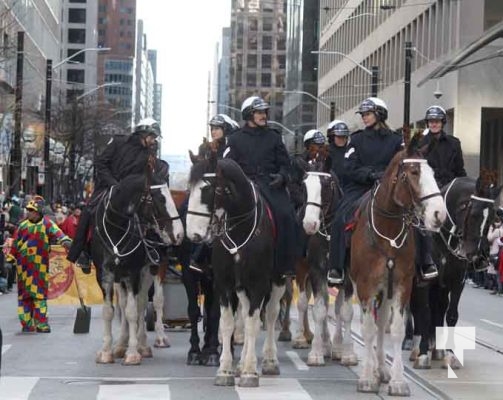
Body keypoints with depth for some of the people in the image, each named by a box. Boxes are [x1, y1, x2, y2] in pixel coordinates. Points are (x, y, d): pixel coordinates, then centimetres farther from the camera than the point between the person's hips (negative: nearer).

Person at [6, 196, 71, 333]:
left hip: (40, 265, -4)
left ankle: (41, 323, 3)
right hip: (23, 265, 4)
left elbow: (56, 232, -21)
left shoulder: (46, 223, -2)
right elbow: (15, 244, 17)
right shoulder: (23, 225, 9)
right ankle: (27, 323, 15)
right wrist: (10, 258, 18)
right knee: (24, 293, 7)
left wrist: (65, 241, -39)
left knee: (40, 293, -2)